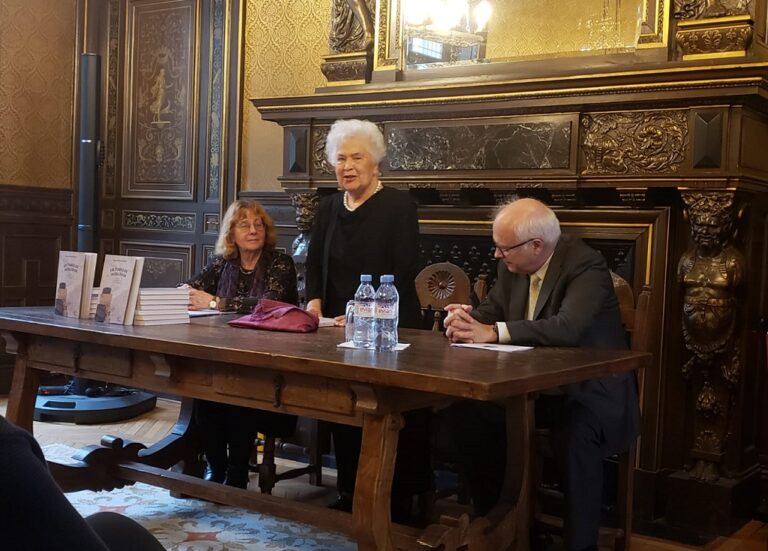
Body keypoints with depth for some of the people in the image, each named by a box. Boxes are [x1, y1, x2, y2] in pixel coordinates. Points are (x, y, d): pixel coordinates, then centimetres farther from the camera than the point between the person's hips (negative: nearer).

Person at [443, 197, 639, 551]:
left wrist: (492, 332, -38)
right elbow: (490, 311, 7)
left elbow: (567, 327, -37)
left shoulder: (585, 265, -22)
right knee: (466, 410, -10)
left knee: (574, 436, -36)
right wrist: (466, 319, -18)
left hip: (590, 390, -7)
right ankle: (489, 515, 9)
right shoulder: (513, 265, -1)